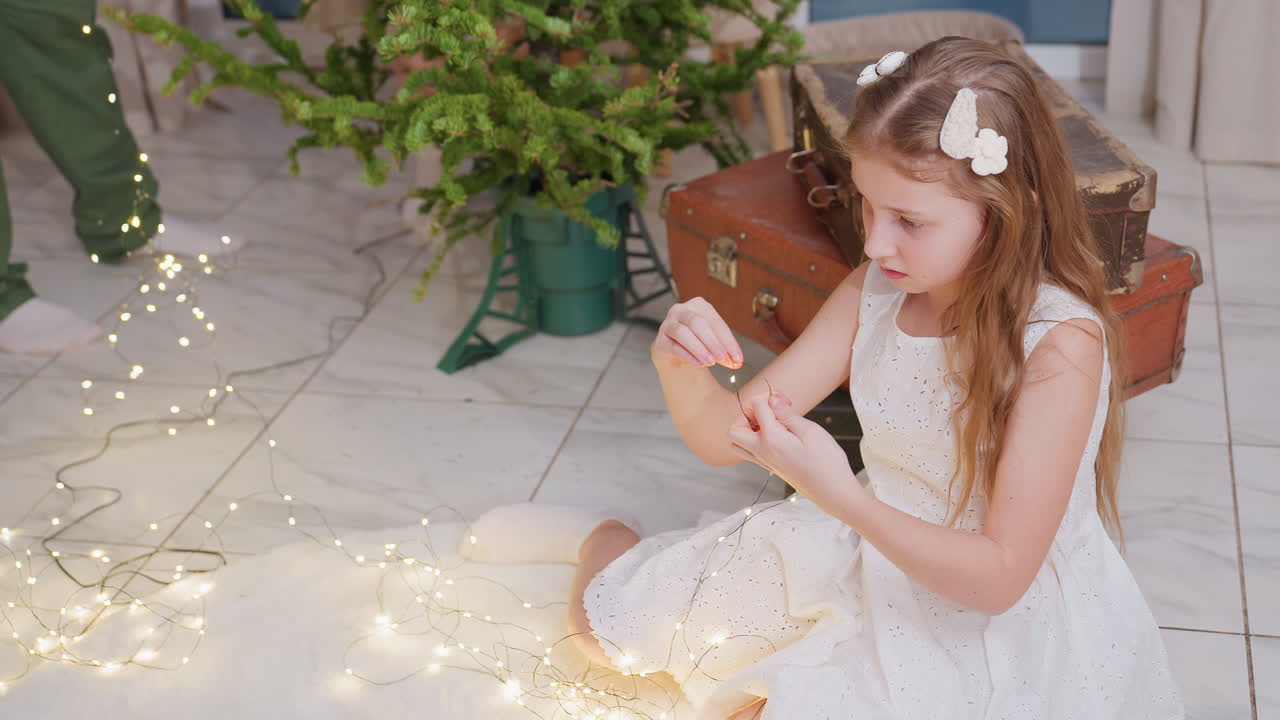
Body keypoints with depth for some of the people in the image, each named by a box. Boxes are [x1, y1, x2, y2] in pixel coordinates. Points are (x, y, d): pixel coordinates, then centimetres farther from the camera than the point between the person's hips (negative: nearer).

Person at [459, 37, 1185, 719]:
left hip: (996, 620, -5)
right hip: (867, 548, 5)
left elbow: (999, 578, -27)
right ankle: (603, 534, 42)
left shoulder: (1061, 343, -27)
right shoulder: (877, 290, -9)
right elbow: (727, 435, -8)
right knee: (608, 617, 10)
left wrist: (841, 496, -40)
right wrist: (682, 369, -30)